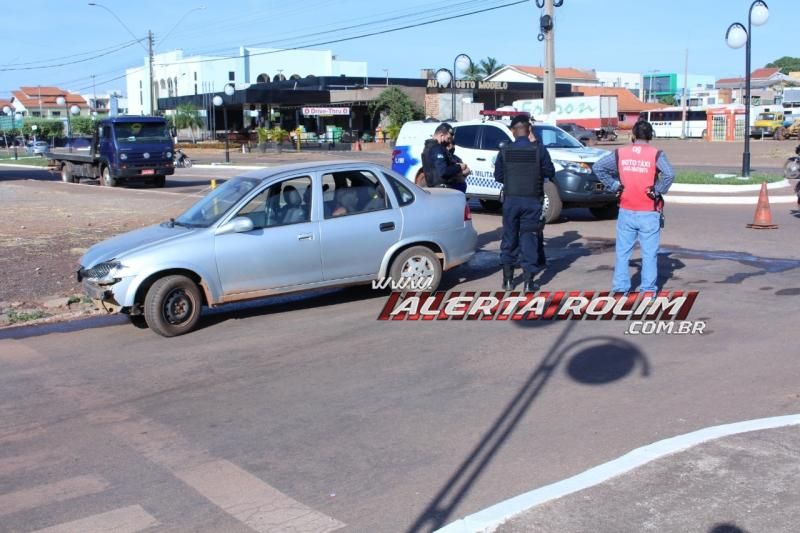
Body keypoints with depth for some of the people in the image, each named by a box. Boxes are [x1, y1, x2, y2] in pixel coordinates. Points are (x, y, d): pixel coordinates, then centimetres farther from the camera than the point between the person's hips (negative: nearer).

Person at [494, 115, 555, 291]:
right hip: (532, 200, -1)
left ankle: (508, 279, 17)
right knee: (529, 239, 3)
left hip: (511, 199, 1)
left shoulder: (505, 151, -4)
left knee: (509, 237, 12)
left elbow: (498, 176, 3)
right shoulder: (539, 149, -7)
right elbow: (550, 172, -1)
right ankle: (529, 281, 2)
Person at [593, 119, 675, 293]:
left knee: (622, 252, 11)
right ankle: (648, 289, 10)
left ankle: (620, 287, 14)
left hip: (626, 212, 2)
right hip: (649, 214, -2)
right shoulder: (656, 154, -7)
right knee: (649, 253, 7)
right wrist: (658, 191, -8)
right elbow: (669, 174, -22)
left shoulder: (620, 153, 1)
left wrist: (613, 185, 2)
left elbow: (598, 167, -1)